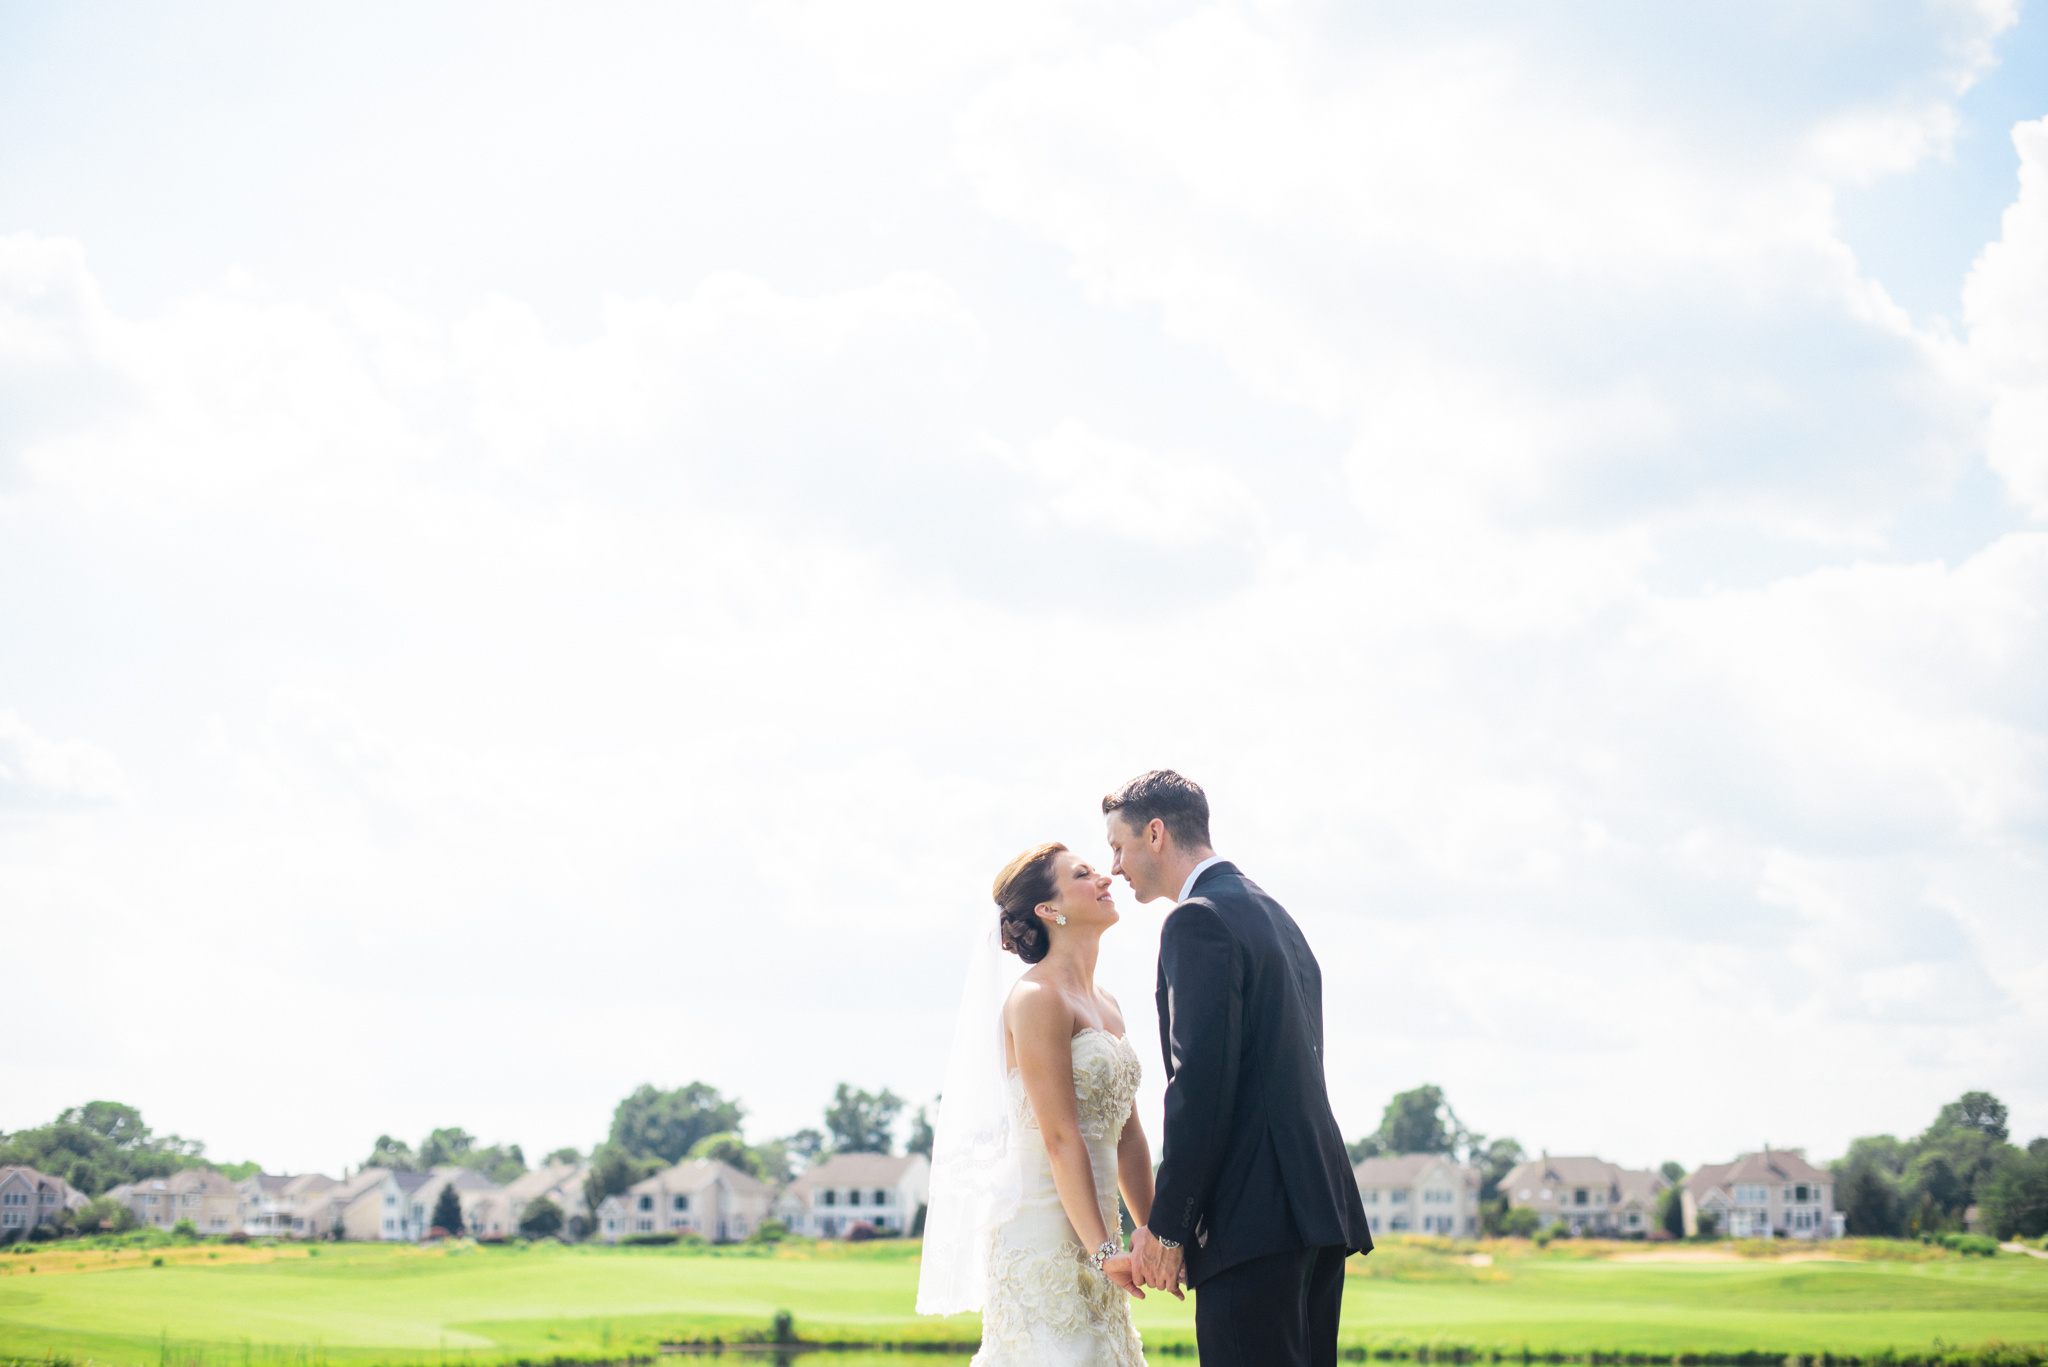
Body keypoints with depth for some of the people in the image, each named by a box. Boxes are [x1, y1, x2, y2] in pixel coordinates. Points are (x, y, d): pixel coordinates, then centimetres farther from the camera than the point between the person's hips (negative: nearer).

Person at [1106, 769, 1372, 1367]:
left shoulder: (1198, 920, -8)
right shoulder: (1274, 914, 21)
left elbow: (1202, 1083, -17)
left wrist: (1167, 1226, -13)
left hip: (1256, 1220, -10)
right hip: (1321, 1202, 10)